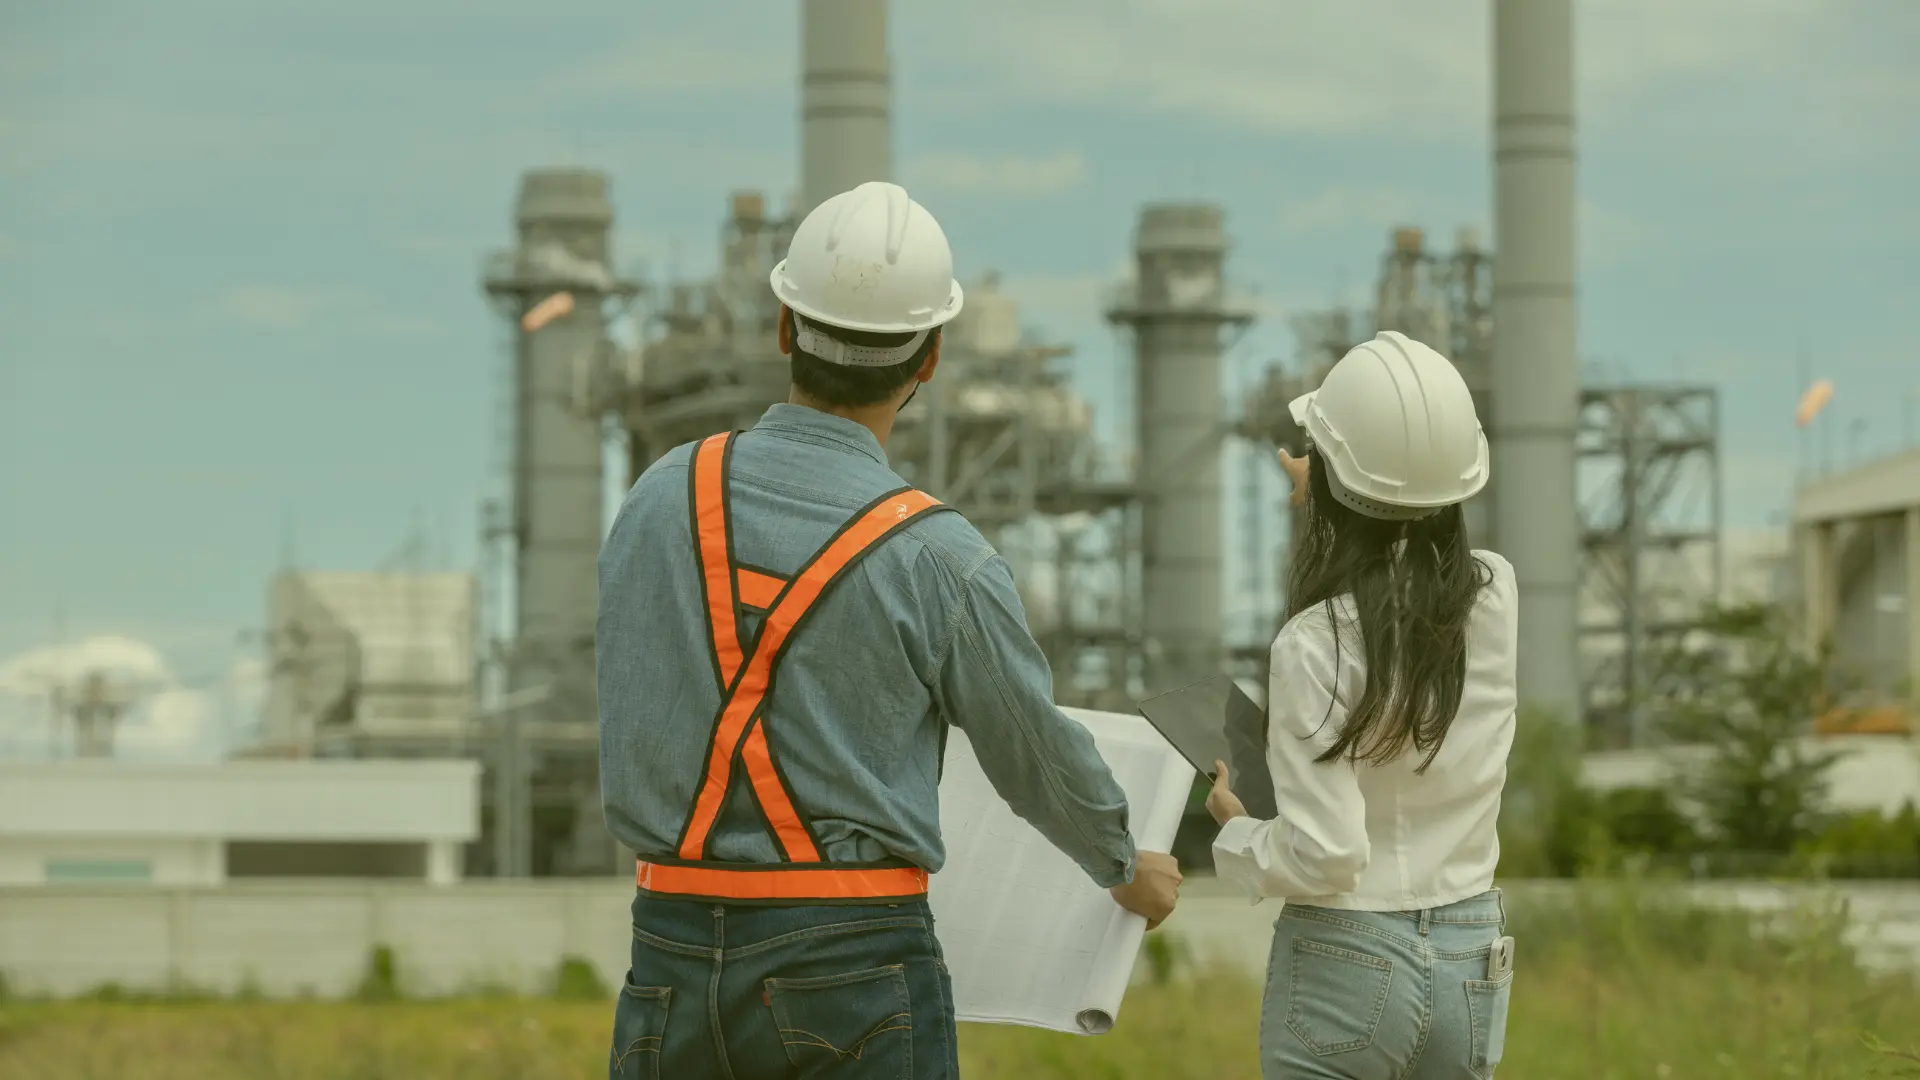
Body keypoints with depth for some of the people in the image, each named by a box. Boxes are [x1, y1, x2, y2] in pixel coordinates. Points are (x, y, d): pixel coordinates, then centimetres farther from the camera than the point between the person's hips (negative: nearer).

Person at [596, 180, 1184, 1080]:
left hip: (672, 955, 4)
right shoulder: (937, 558, -9)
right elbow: (1038, 757, 5)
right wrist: (1129, 869, 25)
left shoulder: (661, 498, 2)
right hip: (852, 962, -4)